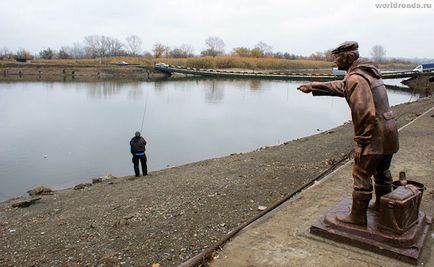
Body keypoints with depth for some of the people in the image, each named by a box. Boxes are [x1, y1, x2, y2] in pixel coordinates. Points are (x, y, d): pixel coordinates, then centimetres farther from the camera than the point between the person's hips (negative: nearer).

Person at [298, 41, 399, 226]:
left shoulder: (355, 79, -19)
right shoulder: (367, 73, 13)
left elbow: (365, 113, -25)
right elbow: (339, 86, 24)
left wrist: (360, 142, -19)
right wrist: (311, 87, 26)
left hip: (375, 135, -10)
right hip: (389, 131, 10)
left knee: (361, 175, 0)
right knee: (382, 172, 23)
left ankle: (357, 216, 11)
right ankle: (381, 206, 40)